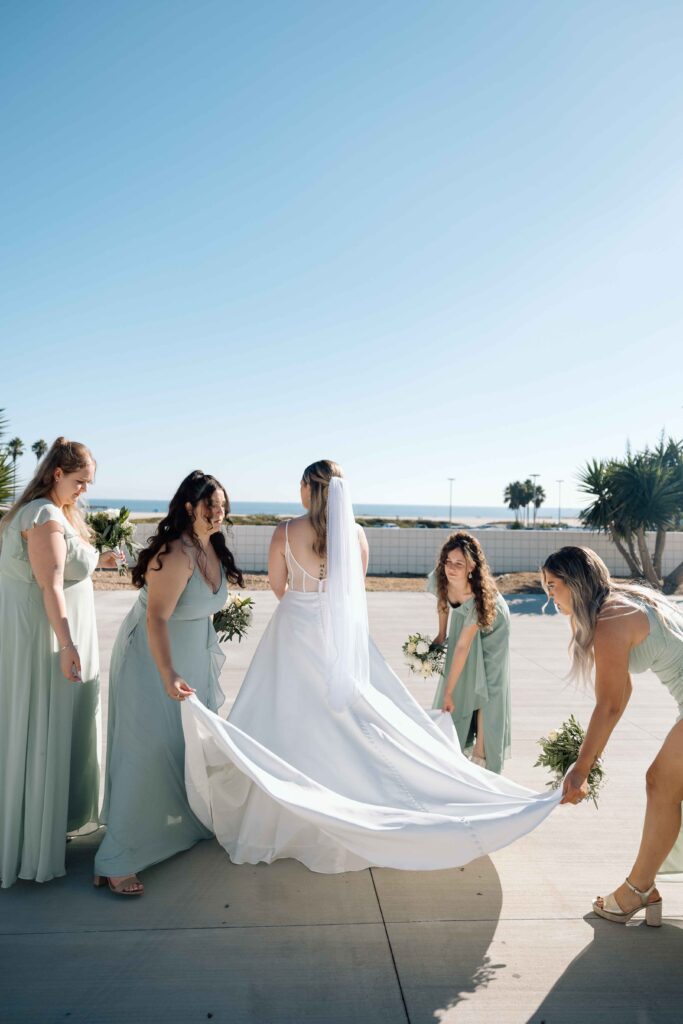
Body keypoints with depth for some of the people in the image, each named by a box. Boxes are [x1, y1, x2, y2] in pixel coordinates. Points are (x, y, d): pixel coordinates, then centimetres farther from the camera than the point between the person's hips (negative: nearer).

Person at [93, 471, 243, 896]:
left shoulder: (213, 548, -1)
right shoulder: (176, 554, -28)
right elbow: (156, 618, -33)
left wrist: (210, 652, 20)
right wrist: (168, 675, -41)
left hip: (194, 655, 9)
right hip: (152, 658, -9)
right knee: (151, 751, -9)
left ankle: (187, 821, 40)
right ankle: (115, 863, 1)